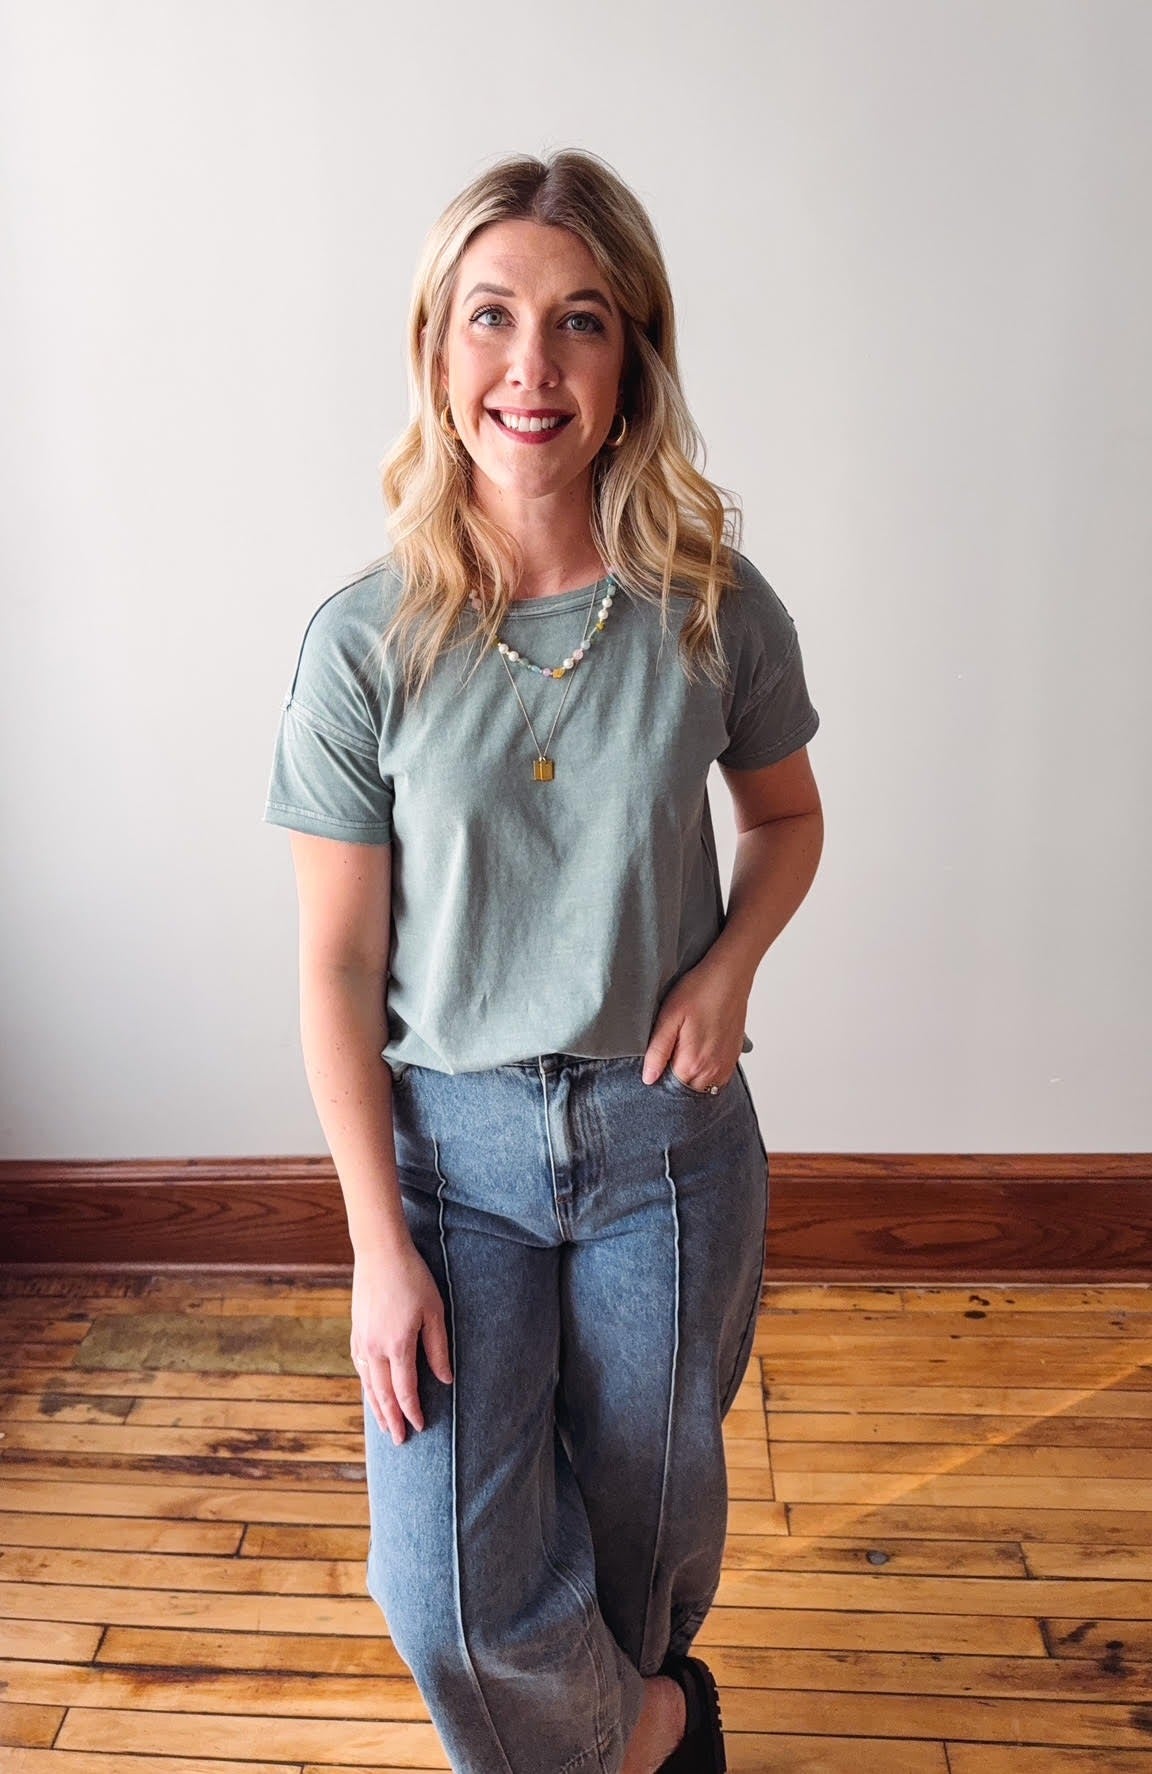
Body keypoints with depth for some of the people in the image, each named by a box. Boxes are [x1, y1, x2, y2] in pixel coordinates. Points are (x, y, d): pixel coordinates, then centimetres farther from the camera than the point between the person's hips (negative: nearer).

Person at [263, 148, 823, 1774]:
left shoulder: (718, 609, -9)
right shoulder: (366, 640, -12)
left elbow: (788, 814, 9)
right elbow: (338, 967, -8)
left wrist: (730, 965, -11)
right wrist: (379, 1246, -9)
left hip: (667, 1127, 1)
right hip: (450, 1133, 0)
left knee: (650, 1505, 19)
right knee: (453, 1594, 0)